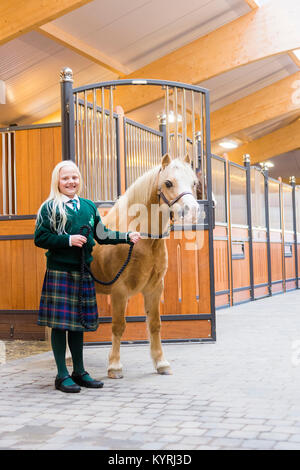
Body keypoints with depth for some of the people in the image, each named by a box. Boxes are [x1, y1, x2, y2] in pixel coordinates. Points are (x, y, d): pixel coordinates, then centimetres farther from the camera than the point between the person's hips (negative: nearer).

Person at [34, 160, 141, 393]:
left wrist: (128, 237, 3)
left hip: (83, 271, 5)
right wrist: (68, 240, -14)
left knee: (79, 322, 11)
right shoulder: (49, 207, -1)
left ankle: (79, 372, 21)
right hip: (59, 271, -5)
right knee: (60, 323, -2)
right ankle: (62, 375, 8)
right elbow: (40, 238, -6)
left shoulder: (89, 206, 13)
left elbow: (102, 235, 14)